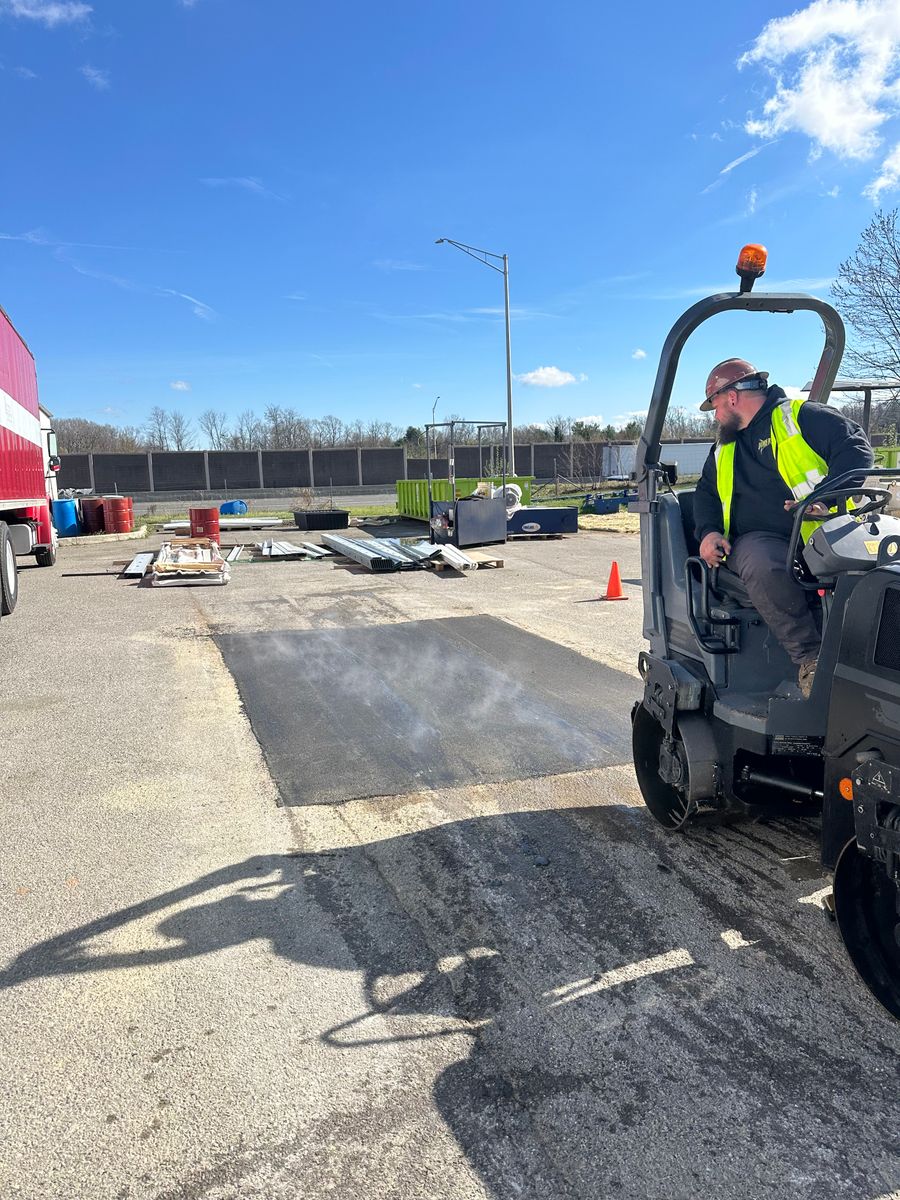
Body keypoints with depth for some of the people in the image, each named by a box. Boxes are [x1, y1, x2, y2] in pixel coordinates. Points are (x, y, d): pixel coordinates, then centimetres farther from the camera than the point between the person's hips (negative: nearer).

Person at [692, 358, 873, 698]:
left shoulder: (800, 416, 8)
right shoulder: (723, 450, 29)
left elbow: (857, 448, -2)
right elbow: (705, 493, 33)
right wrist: (708, 531, 11)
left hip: (820, 532, -3)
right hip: (759, 540, 3)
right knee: (762, 565, -36)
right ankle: (809, 657, -30)